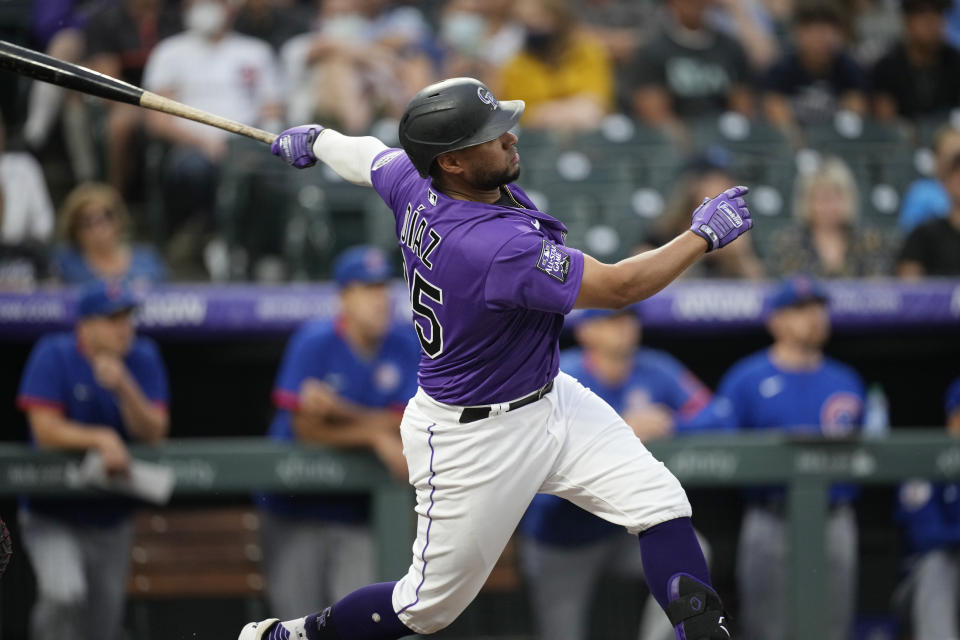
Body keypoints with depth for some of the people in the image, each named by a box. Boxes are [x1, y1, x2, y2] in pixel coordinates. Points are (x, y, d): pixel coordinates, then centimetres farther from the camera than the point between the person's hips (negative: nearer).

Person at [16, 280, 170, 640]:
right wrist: (101, 438, -27)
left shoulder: (142, 358, -3)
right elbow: (45, 429, -18)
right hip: (53, 515, -4)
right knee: (65, 595, -29)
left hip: (111, 518, 4)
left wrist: (122, 386, -24)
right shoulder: (54, 355, -12)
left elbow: (153, 433, -10)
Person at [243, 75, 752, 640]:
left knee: (660, 503, -5)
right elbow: (617, 287, -31)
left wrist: (314, 139, 36)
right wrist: (703, 235, -21)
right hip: (474, 439, -9)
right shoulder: (493, 247, -36)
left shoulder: (413, 182, -11)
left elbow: (361, 154, 13)